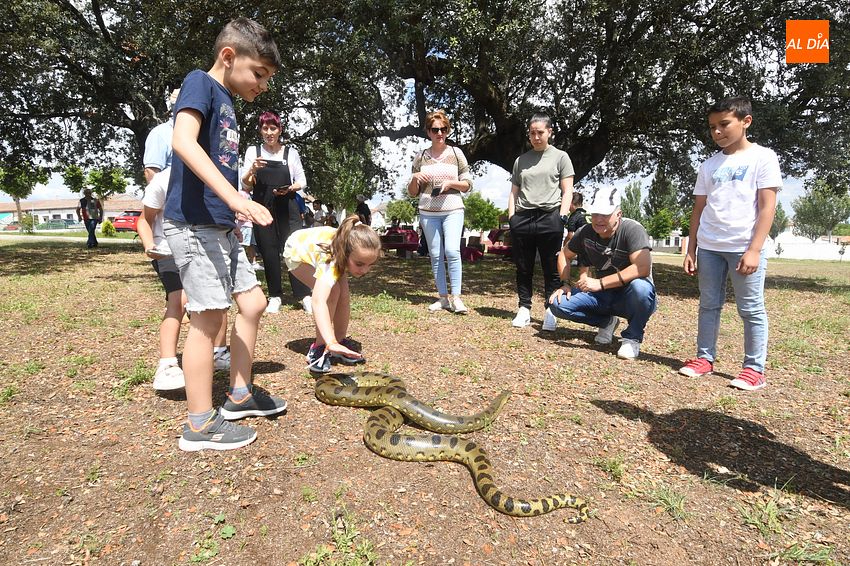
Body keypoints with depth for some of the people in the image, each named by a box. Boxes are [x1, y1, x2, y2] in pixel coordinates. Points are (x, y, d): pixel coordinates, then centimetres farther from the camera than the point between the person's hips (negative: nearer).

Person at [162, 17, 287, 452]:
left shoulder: (226, 103, 19)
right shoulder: (200, 82, -5)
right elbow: (183, 141, -23)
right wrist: (234, 198, -32)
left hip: (221, 226, 9)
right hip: (193, 223, -9)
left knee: (253, 302, 11)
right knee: (209, 315, -7)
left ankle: (239, 395, 25)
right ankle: (201, 425, 6)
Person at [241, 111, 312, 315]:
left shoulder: (291, 152, 7)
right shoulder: (253, 151, 9)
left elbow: (302, 181, 9)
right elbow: (245, 186, 8)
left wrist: (289, 188, -11)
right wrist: (252, 170, -12)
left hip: (287, 208, -1)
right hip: (262, 208, 1)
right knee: (269, 252, 2)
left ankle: (304, 295, -3)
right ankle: (275, 296, 12)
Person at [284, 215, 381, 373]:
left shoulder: (356, 250, -30)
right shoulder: (330, 260, -47)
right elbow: (318, 302, -60)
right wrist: (331, 343, -72)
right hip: (298, 253, -5)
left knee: (344, 296, -14)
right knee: (331, 292, -26)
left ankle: (341, 340, 5)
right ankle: (319, 347, -12)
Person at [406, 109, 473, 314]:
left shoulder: (456, 153, 7)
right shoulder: (420, 157, 9)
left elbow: (468, 184, 7)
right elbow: (412, 192, 12)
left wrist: (450, 183, -11)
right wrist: (415, 178, -9)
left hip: (453, 210, -2)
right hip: (428, 212, 2)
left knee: (452, 251, -17)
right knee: (436, 255, 2)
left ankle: (456, 298, -11)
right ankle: (443, 297, 10)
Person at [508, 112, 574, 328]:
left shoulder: (560, 157, 9)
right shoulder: (521, 160, 18)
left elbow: (567, 191, 4)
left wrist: (561, 217, -8)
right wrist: (511, 217, 4)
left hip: (549, 218, -3)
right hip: (522, 218, 3)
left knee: (551, 269, 1)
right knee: (523, 268, 5)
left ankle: (550, 311, 8)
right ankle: (524, 309, 13)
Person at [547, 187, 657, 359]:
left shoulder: (632, 229, -21)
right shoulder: (586, 232, -6)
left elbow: (643, 268, -35)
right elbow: (564, 254, 11)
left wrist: (600, 283, -34)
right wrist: (565, 284, -3)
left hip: (629, 299, -4)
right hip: (603, 296, 5)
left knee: (640, 287, -40)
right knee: (557, 303, -17)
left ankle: (633, 337, -9)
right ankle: (606, 322, 10)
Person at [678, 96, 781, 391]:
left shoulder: (763, 157, 0)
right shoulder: (709, 165, 12)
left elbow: (767, 207, -6)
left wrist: (754, 249, -14)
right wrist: (691, 249, 7)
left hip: (744, 248, -4)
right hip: (709, 247, 4)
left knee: (751, 309, 2)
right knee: (709, 305, 9)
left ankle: (755, 368, 10)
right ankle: (704, 358, 19)